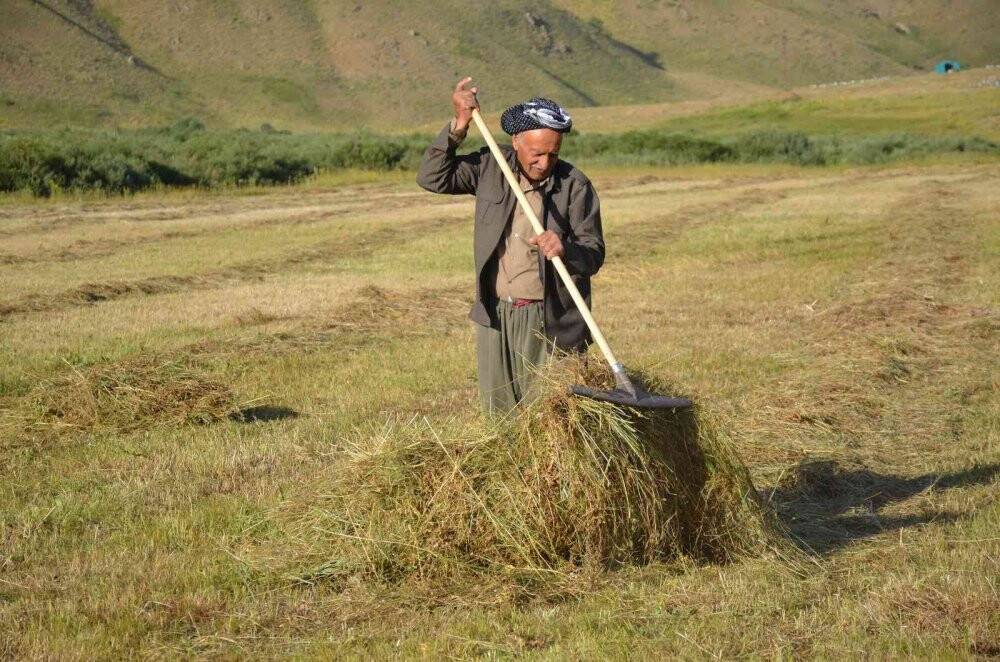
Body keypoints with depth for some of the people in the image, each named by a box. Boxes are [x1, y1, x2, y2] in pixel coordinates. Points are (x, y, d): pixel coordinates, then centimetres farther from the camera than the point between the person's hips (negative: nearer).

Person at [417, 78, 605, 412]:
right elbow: (432, 177, 0)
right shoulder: (490, 167, 3)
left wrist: (565, 249, -31)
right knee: (498, 413, 10)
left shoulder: (575, 186, -7)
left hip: (548, 321, -3)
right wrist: (459, 125, -8)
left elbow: (594, 255, -8)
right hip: (494, 315, 4)